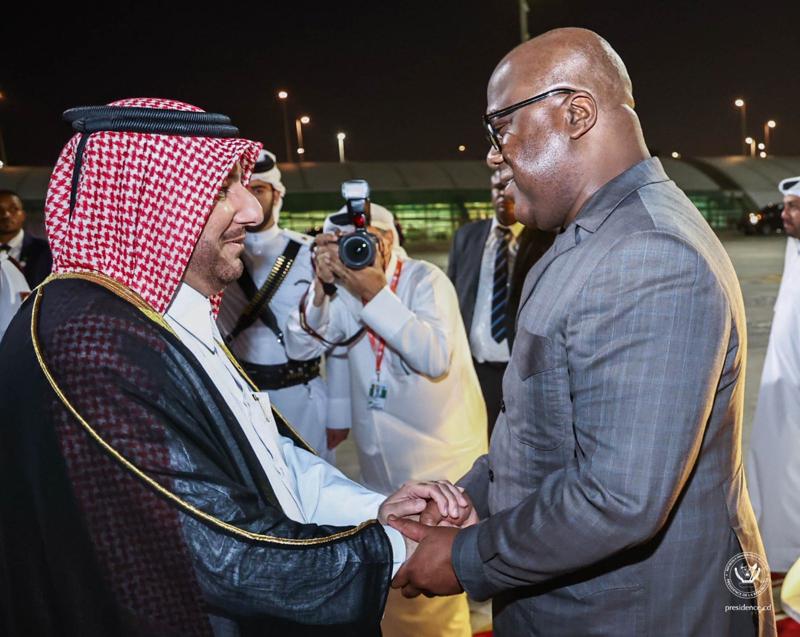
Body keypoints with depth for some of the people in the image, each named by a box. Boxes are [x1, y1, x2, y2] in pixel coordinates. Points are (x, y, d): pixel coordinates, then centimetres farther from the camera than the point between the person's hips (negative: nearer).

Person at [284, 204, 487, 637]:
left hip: (440, 463, -5)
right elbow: (300, 348, -8)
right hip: (380, 468, 5)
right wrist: (321, 285, -21)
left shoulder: (425, 280, -11)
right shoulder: (346, 289, 2)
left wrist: (375, 292, -29)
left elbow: (434, 357, -25)